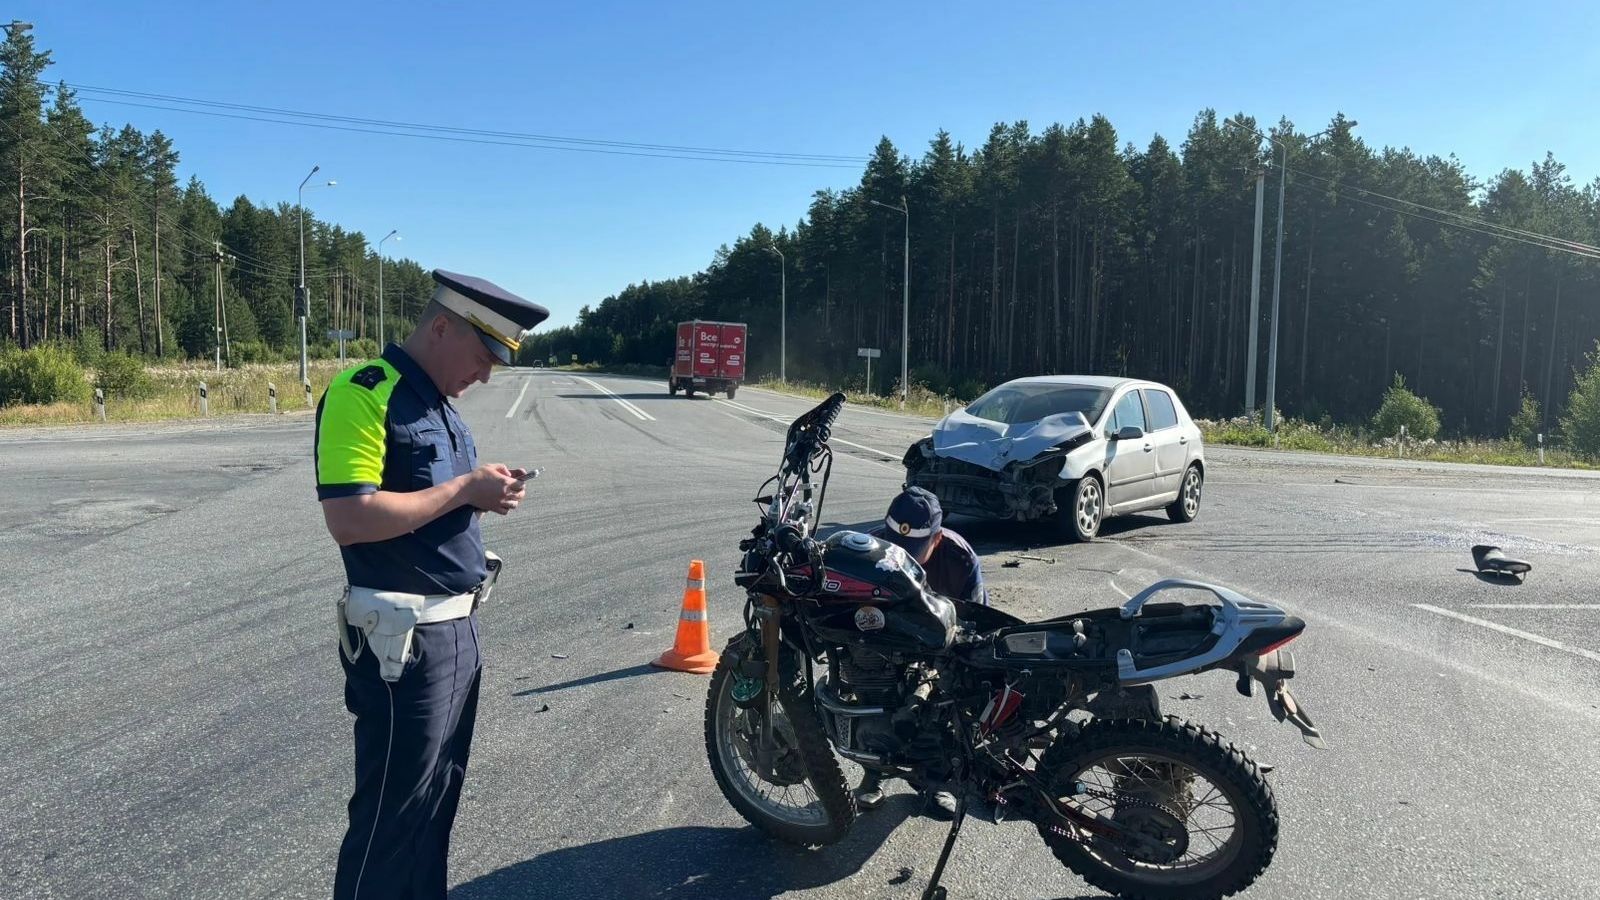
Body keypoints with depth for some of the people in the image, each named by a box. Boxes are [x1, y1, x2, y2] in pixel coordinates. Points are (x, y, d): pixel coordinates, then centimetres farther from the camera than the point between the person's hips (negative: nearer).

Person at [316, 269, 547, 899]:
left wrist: (487, 497, 2)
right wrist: (464, 488, -20)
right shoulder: (362, 394, -16)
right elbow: (350, 518, -26)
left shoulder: (439, 402, 13)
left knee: (437, 804, 19)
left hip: (459, 628, 9)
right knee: (392, 816, 4)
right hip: (404, 639, -9)